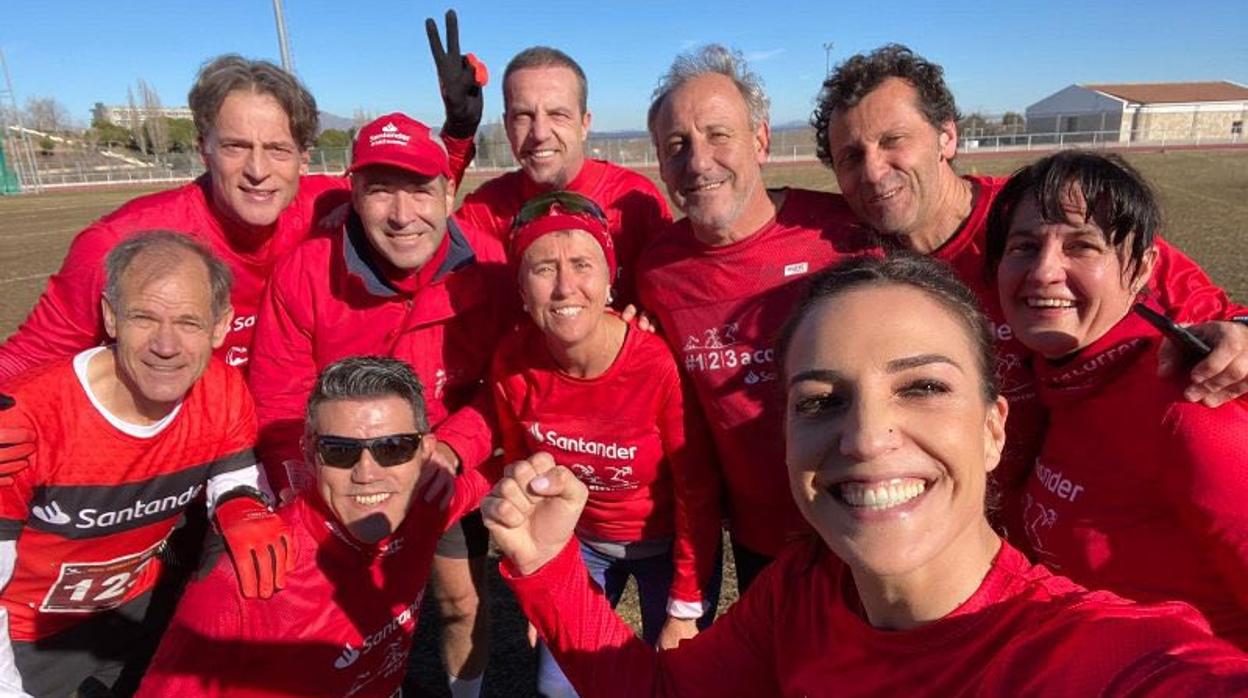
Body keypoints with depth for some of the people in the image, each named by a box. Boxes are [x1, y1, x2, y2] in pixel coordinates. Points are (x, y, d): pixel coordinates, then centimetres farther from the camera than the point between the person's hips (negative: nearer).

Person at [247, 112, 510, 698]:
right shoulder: (303, 272, -21)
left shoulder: (488, 266, -21)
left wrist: (454, 449, -27)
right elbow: (277, 402, -13)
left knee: (463, 603, 15)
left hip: (450, 479, 0)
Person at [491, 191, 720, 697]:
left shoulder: (660, 364, -31)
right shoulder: (512, 364, -19)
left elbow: (698, 494, -18)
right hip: (579, 541, 3)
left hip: (668, 544, -3)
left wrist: (686, 610, -11)